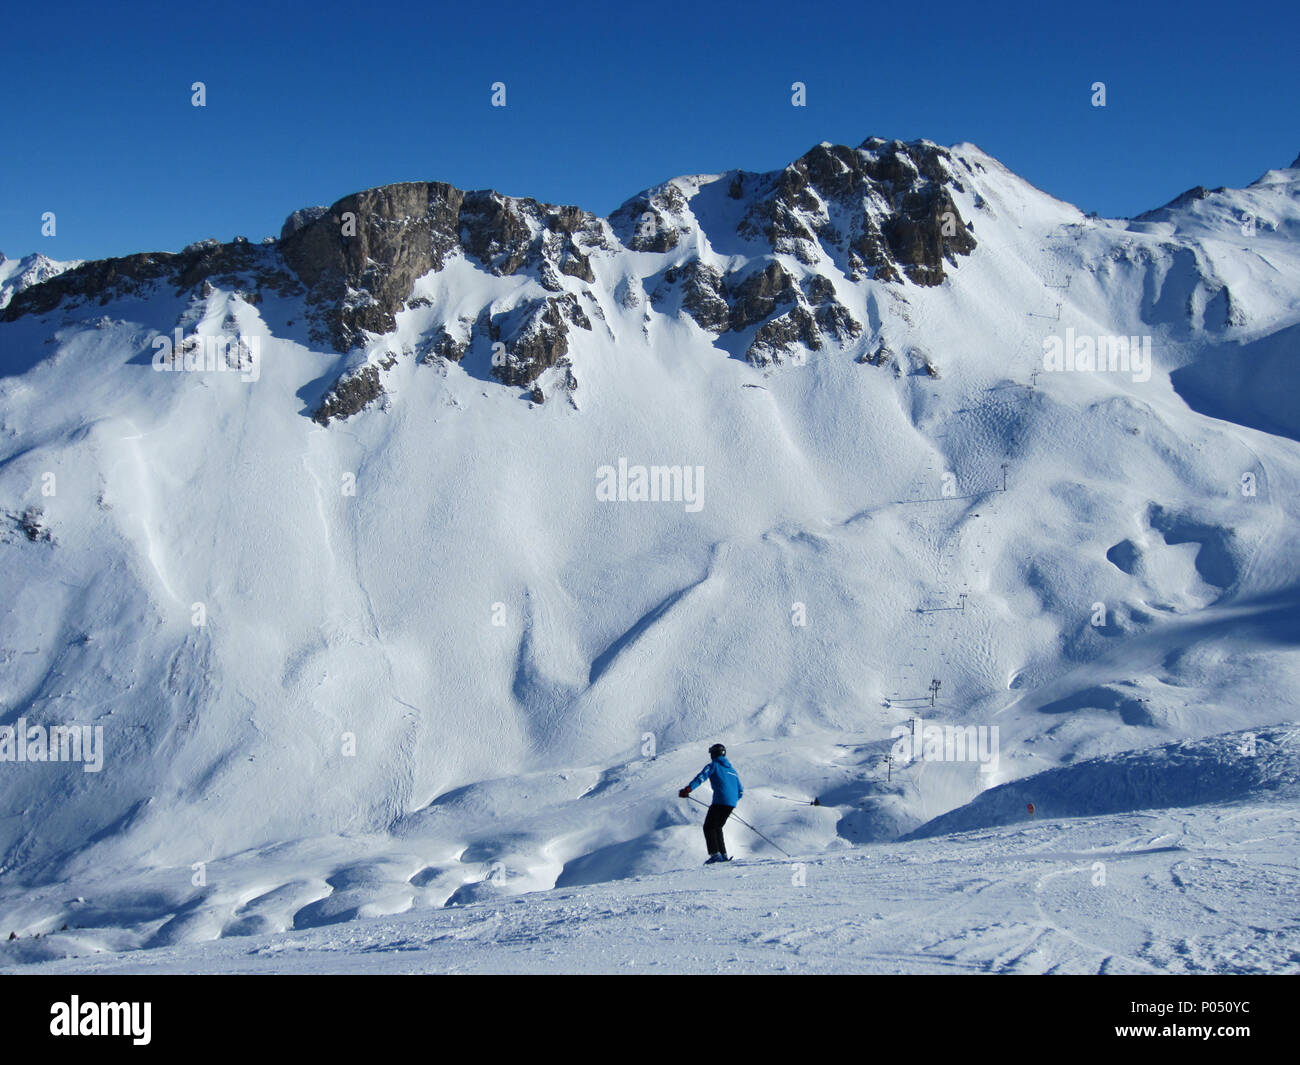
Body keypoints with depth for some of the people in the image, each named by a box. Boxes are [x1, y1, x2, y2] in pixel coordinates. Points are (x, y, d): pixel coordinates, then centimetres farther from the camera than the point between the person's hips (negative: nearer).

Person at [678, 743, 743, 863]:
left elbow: (701, 777, -15)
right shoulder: (732, 770, 24)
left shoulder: (713, 766, 3)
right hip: (732, 803, 7)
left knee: (709, 827, 0)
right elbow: (741, 790, 27)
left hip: (720, 801, -7)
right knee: (717, 827, 20)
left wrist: (688, 789, -25)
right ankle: (724, 855, 13)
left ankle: (715, 854, -13)